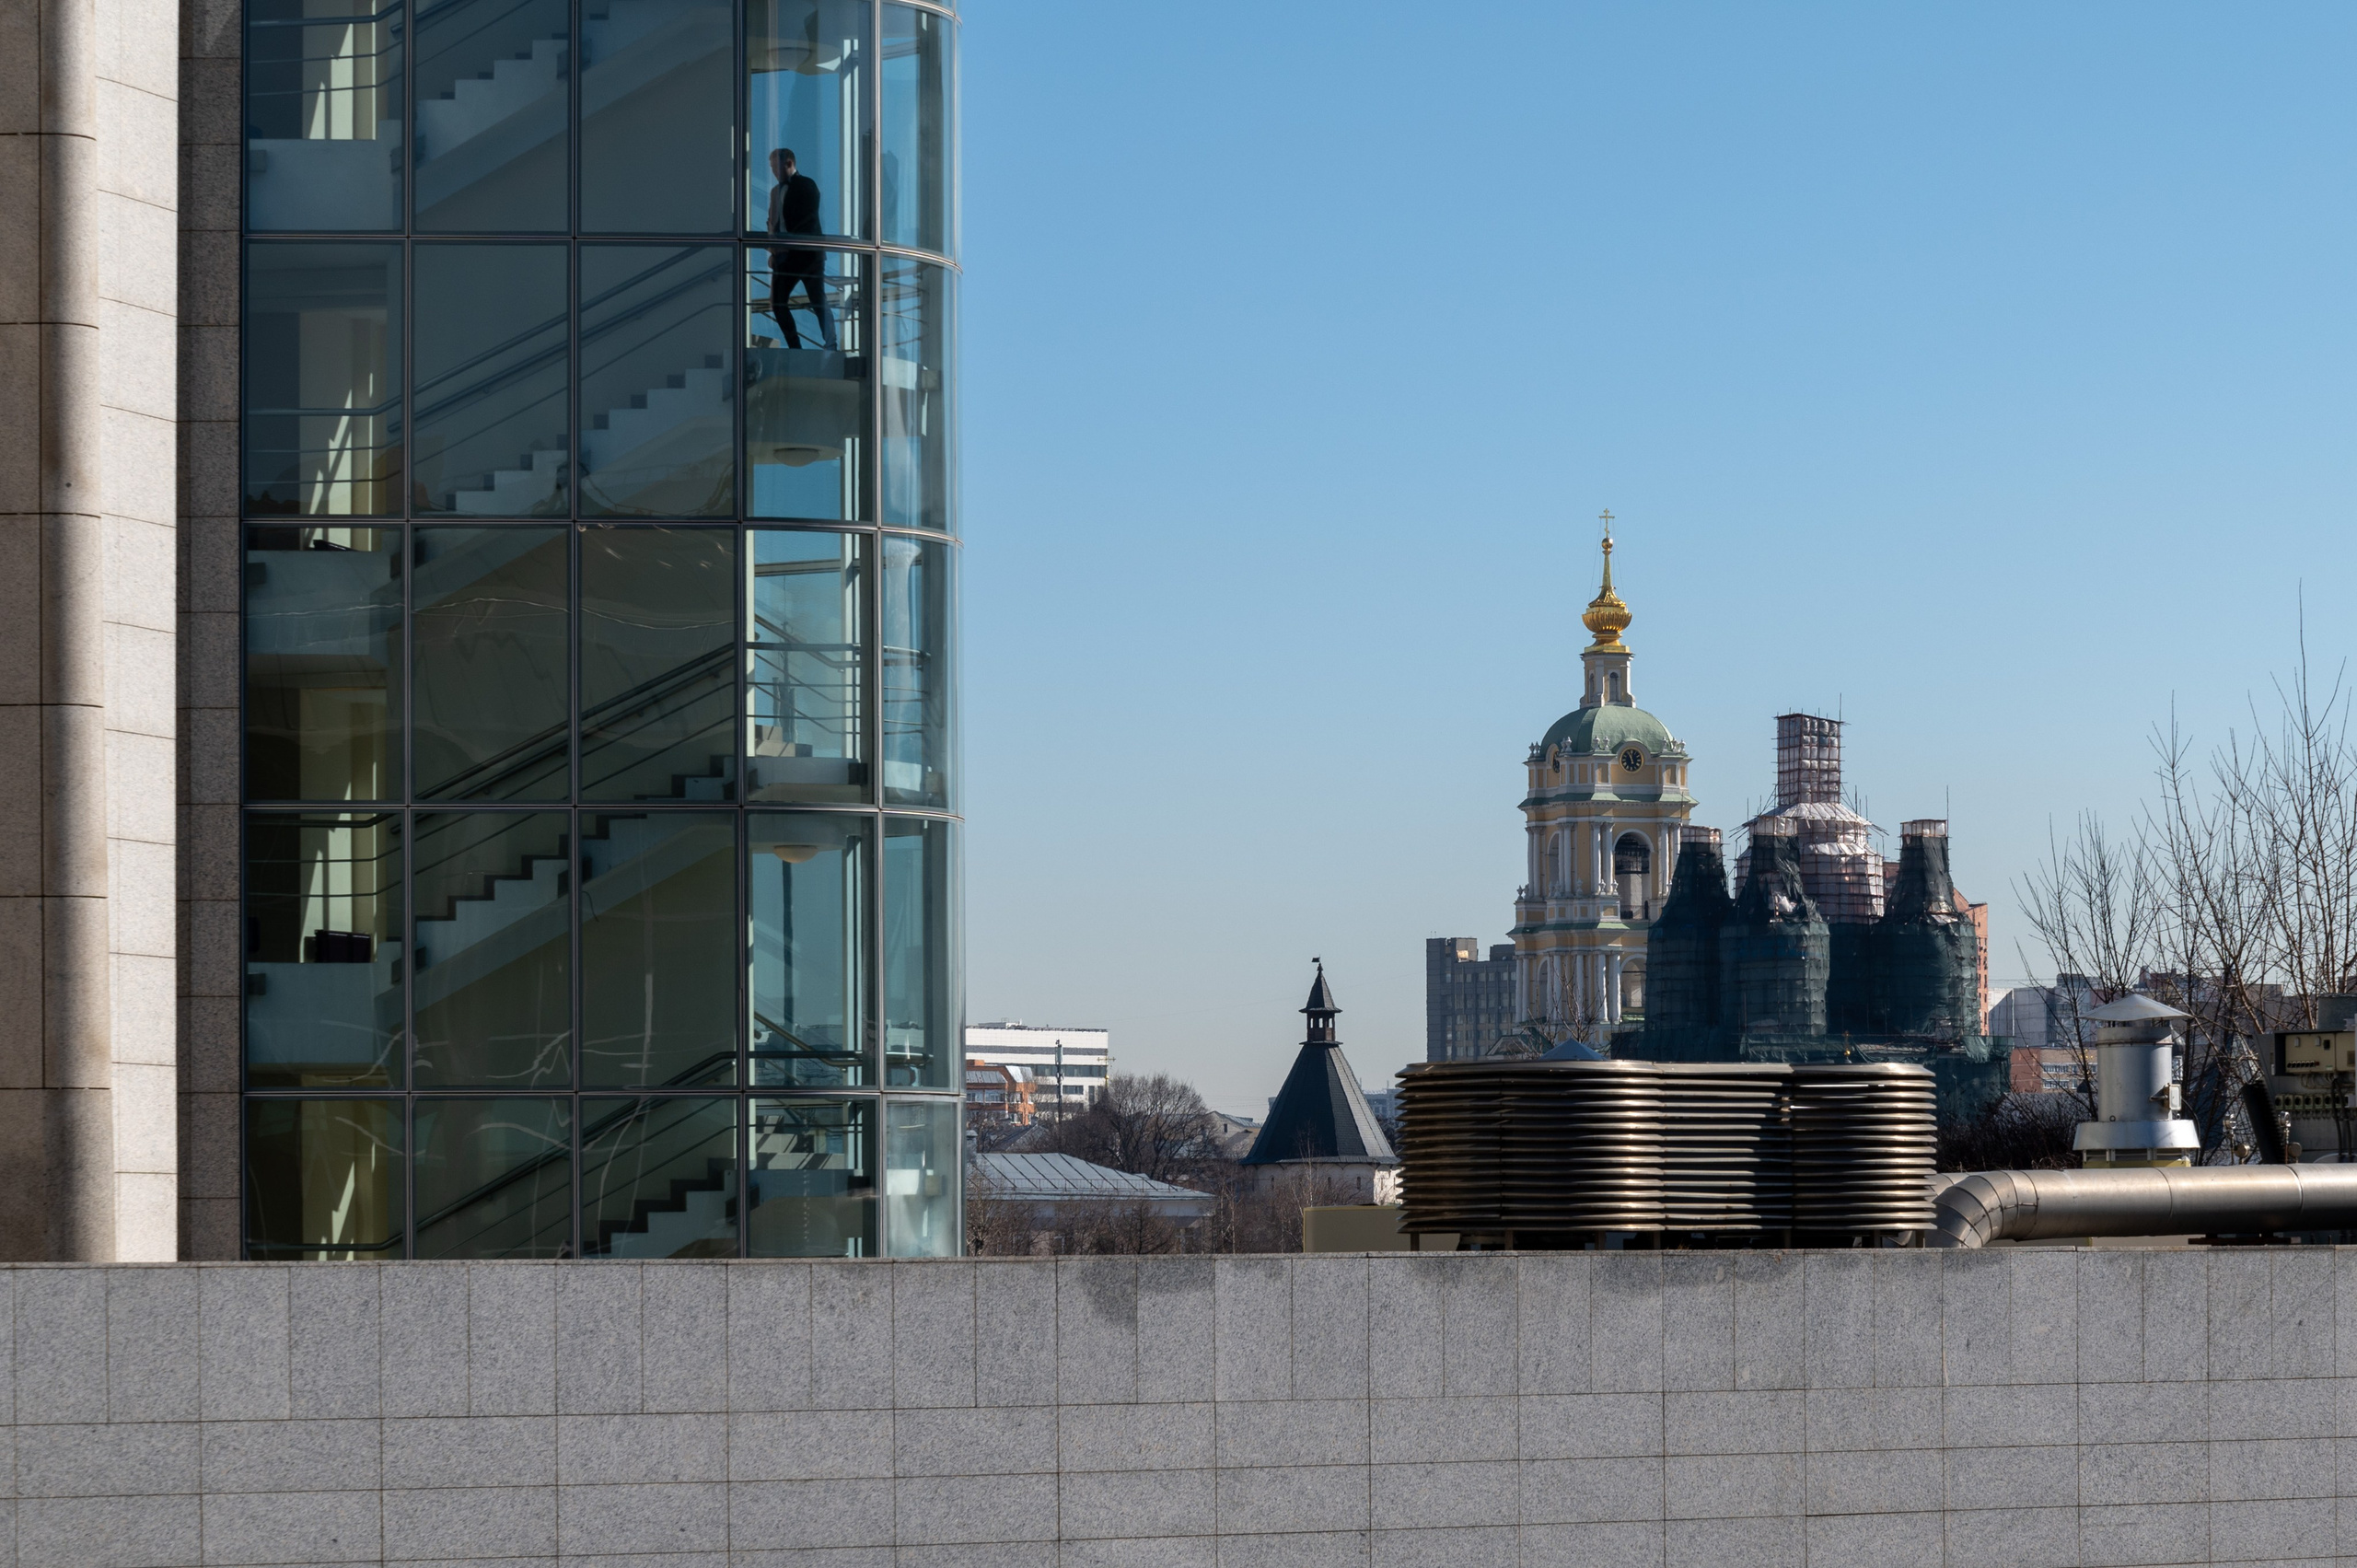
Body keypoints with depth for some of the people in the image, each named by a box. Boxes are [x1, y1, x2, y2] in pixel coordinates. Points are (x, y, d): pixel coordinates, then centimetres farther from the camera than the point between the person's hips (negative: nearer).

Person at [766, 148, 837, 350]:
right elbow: (773, 222, 18)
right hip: (784, 256, 7)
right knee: (778, 303, 2)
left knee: (819, 303, -7)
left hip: (807, 254, -7)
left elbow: (808, 220, -12)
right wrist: (773, 252, 3)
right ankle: (795, 348, 8)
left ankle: (831, 347, -5)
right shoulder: (776, 191, 17)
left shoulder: (806, 185, -4)